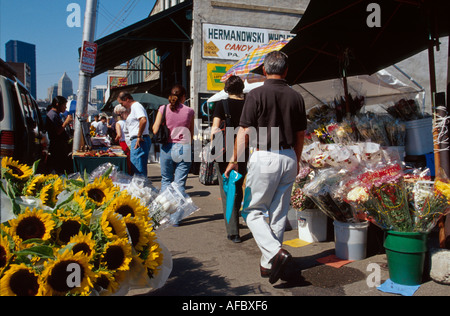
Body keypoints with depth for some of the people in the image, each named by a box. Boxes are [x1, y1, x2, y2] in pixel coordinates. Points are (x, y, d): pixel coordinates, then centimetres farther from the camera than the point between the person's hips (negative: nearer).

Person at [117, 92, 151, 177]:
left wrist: (139, 137, -22)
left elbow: (143, 120, -26)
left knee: (138, 169, -9)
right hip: (136, 141, 11)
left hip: (139, 141, -11)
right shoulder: (133, 107, 23)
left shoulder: (136, 106, -9)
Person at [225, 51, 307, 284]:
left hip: (265, 158, -5)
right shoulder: (296, 97, 6)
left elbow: (244, 132, -10)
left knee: (253, 211, 7)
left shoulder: (256, 95, -8)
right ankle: (267, 265, 23)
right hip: (289, 158, 5)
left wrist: (234, 160, -1)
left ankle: (275, 252, -11)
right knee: (279, 213, 12)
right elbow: (300, 135, 12)